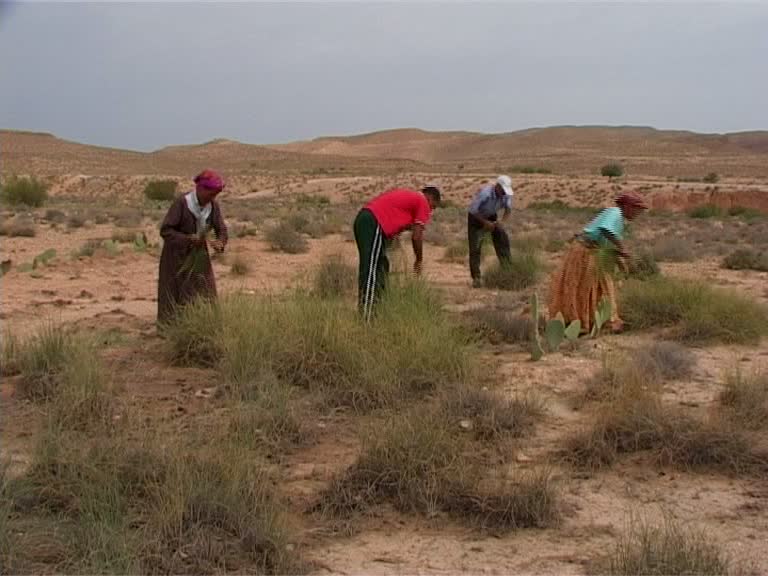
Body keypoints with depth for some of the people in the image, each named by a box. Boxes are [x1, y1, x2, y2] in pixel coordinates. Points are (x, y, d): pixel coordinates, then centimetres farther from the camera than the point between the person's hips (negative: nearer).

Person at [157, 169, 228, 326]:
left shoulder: (213, 206, -9)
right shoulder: (181, 203, -24)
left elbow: (221, 230, -3)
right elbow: (165, 230, -23)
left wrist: (220, 242, -26)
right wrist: (188, 239, -34)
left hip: (199, 255, 5)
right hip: (177, 256, -5)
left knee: (204, 297, 3)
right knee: (176, 298, -1)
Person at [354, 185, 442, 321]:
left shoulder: (408, 195, 29)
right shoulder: (423, 203, 3)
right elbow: (416, 237, -3)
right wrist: (419, 261, 9)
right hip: (373, 224, -9)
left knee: (382, 267, 17)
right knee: (370, 271, -12)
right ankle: (366, 315, -15)